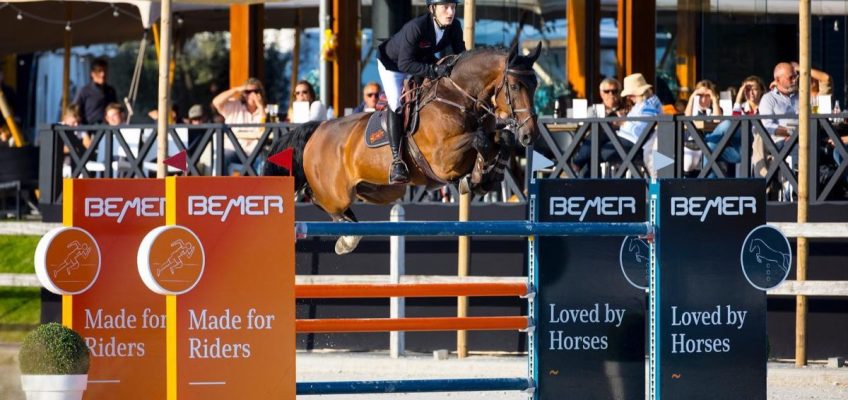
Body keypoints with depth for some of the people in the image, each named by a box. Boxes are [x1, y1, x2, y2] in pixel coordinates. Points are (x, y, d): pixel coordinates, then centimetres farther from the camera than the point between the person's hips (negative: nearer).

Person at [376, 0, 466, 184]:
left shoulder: (454, 27, -22)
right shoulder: (415, 27, -40)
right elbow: (404, 64, -42)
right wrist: (434, 70, -52)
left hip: (424, 62, 7)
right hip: (392, 64, -7)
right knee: (397, 104, -23)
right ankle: (396, 159, -23)